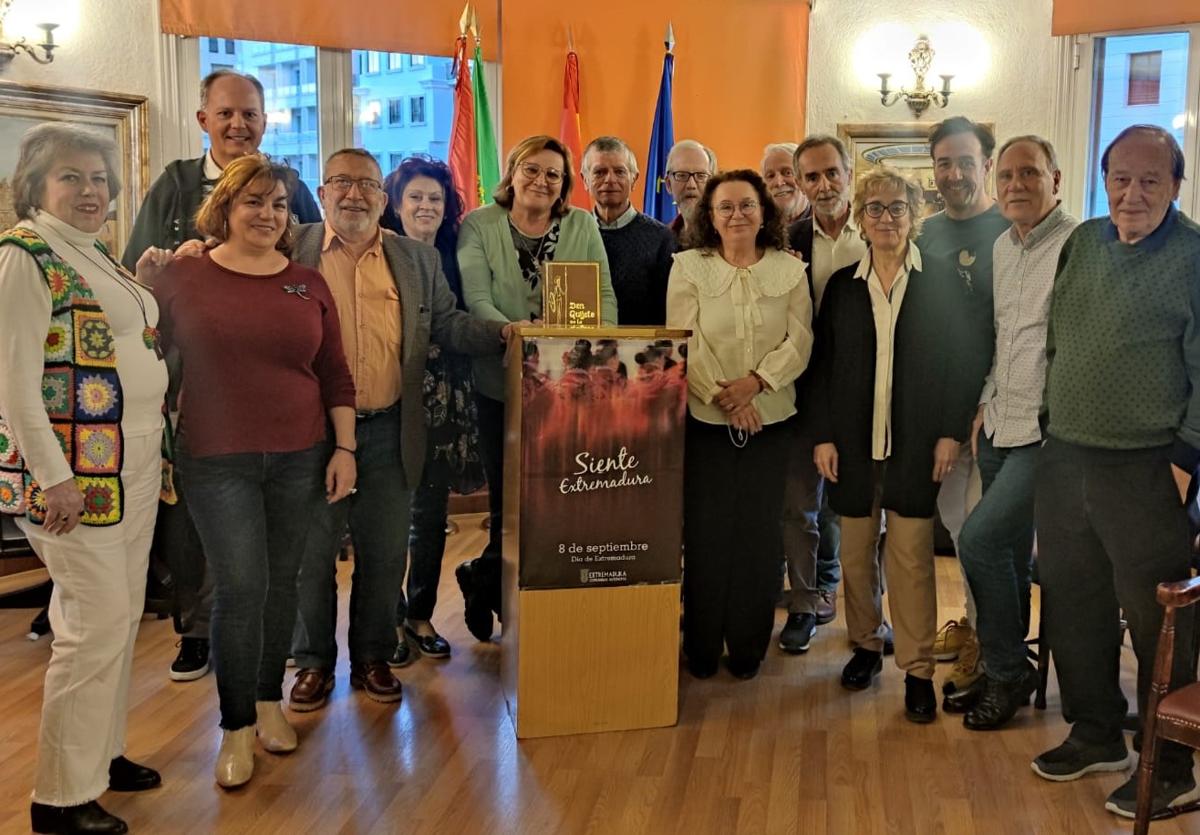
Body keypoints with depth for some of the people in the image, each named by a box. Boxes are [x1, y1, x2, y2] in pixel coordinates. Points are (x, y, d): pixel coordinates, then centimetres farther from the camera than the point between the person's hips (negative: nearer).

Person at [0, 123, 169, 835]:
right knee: (98, 621, -5)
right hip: (74, 470, -9)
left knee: (123, 615, 14)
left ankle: (104, 750, 30)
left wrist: (142, 287, 13)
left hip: (133, 464, 9)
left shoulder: (95, 256, 15)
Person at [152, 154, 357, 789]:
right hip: (216, 462, -2)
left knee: (281, 583, 10)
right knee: (241, 587, -4)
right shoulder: (182, 278, -1)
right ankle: (236, 726, 12)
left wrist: (345, 449, 2)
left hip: (300, 460, 3)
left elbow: (335, 375, 7)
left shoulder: (309, 285, 6)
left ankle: (269, 701, 29)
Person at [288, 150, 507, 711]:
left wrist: (503, 333, -4)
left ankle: (373, 658, 27)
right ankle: (313, 662, 25)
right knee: (312, 552, 8)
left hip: (389, 432, 2)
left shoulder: (418, 260, 8)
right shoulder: (290, 252, 0)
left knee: (384, 553, 10)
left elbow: (448, 324, 11)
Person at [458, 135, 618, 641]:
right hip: (501, 384, -2)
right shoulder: (479, 226, 2)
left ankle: (483, 580, 25)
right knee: (508, 498, 1)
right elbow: (476, 301, -9)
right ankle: (487, 583, 29)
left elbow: (605, 295, 3)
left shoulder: (583, 226, 8)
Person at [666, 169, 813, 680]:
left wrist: (755, 381, -15)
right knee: (705, 533, 1)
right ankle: (701, 649, 15)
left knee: (759, 534, 4)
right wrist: (722, 395, -15)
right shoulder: (689, 266, 2)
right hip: (705, 420, -1)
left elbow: (799, 341, -1)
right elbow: (683, 340, -5)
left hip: (769, 419, 1)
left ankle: (748, 648, 17)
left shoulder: (789, 269, 5)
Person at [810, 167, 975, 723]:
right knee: (856, 552, 10)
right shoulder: (842, 285, 8)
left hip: (917, 442, -3)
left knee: (911, 555, -2)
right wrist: (822, 436, 1)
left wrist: (951, 431, -6)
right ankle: (866, 645, 27)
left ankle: (917, 668, 8)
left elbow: (961, 359, 0)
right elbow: (823, 364, 7)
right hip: (853, 441, 3)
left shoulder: (942, 281, 1)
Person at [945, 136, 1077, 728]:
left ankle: (1008, 673, 8)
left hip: (1047, 433, -7)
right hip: (1000, 428, 8)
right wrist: (986, 406, 14)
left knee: (978, 541, -11)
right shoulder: (1002, 246, 12)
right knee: (1009, 554, 14)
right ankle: (1004, 673, 27)